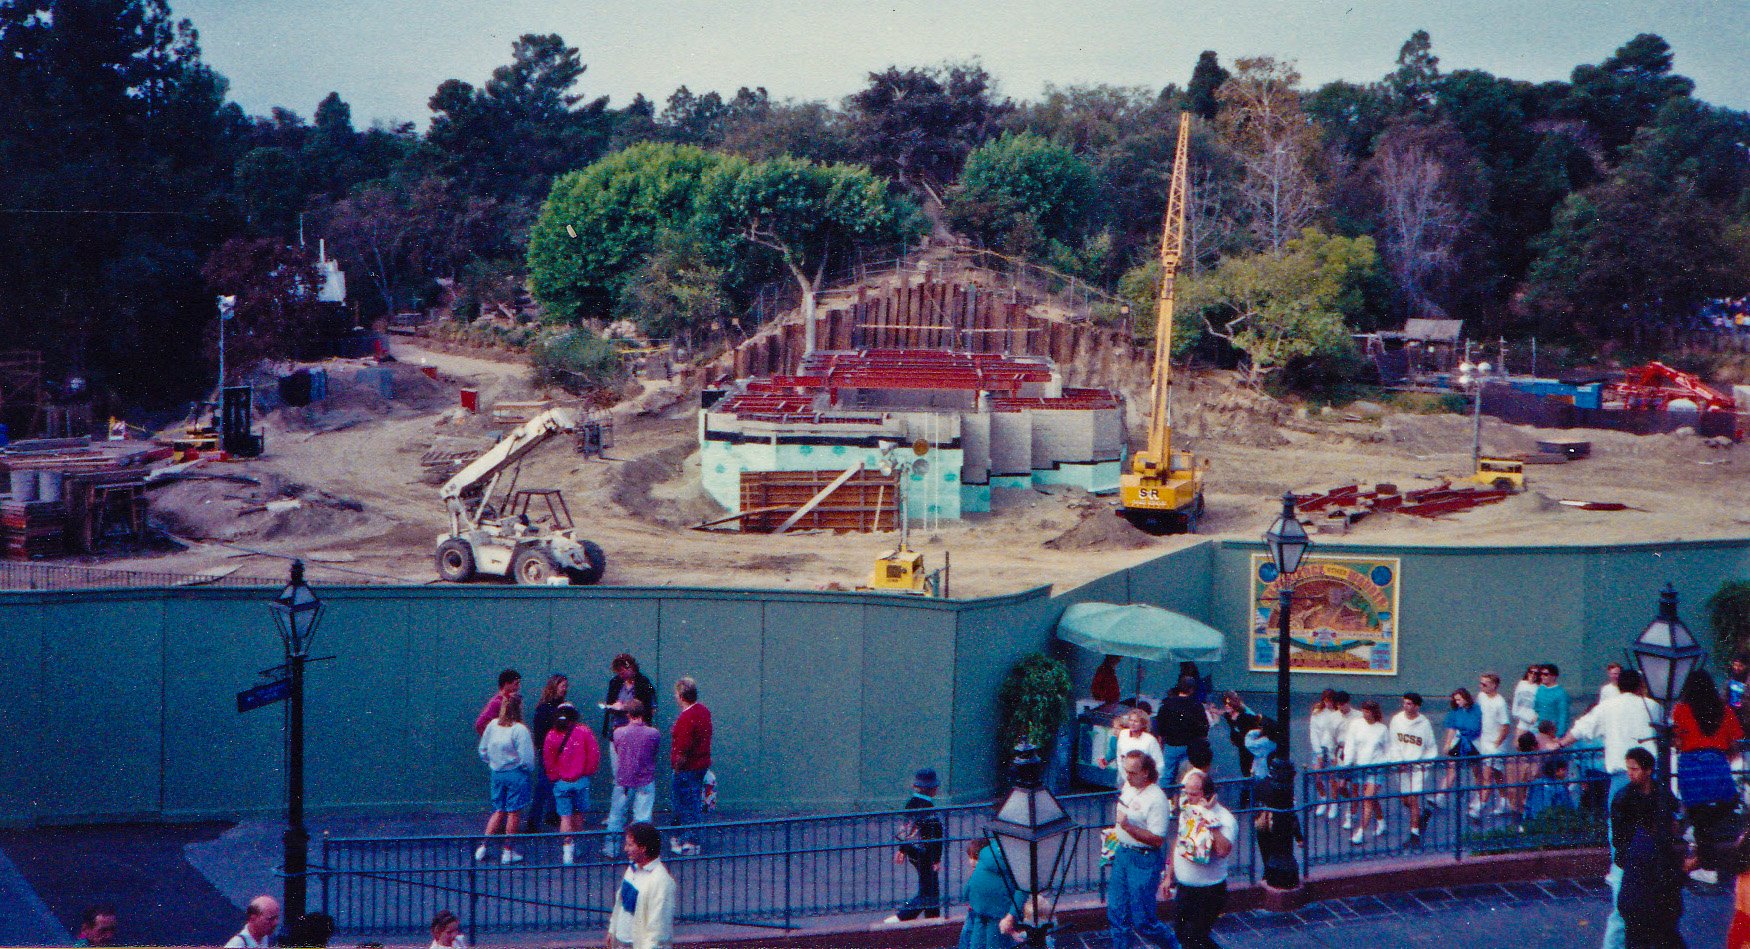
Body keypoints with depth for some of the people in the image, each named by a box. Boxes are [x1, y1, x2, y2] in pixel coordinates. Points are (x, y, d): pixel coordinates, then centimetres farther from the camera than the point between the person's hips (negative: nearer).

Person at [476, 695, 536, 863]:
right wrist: (529, 769, 0)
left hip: (497, 773, 6)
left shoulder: (493, 725, -1)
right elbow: (526, 758, -19)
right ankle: (508, 852, 12)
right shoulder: (520, 730, -19)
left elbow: (483, 751, 8)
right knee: (514, 813, 6)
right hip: (517, 774, -6)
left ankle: (483, 846, 14)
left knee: (499, 811, 18)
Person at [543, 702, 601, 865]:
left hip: (561, 782, -1)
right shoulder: (584, 732, -5)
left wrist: (553, 778, 12)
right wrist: (588, 772, 9)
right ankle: (576, 847, 23)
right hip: (581, 780, 1)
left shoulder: (551, 735, -4)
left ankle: (567, 850, -6)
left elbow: (547, 761, -1)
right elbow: (594, 755, -5)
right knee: (578, 815, 16)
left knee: (565, 817, 1)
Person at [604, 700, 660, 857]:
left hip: (623, 781, 1)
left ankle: (610, 847, 20)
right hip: (646, 781, -1)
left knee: (616, 816, 13)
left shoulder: (618, 732, -10)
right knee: (643, 816, 5)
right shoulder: (653, 733, -12)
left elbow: (617, 752, 6)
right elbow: (655, 754, 4)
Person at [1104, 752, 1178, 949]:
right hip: (1122, 854, 8)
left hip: (1144, 860, -8)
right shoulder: (1128, 787, 5)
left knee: (1142, 921, -1)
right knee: (1116, 911, 10)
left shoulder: (1156, 798, -20)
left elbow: (1158, 840, -23)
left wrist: (1128, 827, -30)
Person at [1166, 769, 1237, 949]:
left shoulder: (1225, 819, -20)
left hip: (1209, 893, -8)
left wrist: (1210, 823, -34)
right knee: (1180, 932, 16)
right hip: (1183, 890, 8)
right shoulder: (1187, 811, 4)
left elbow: (1223, 851, -38)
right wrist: (1170, 876, 22)